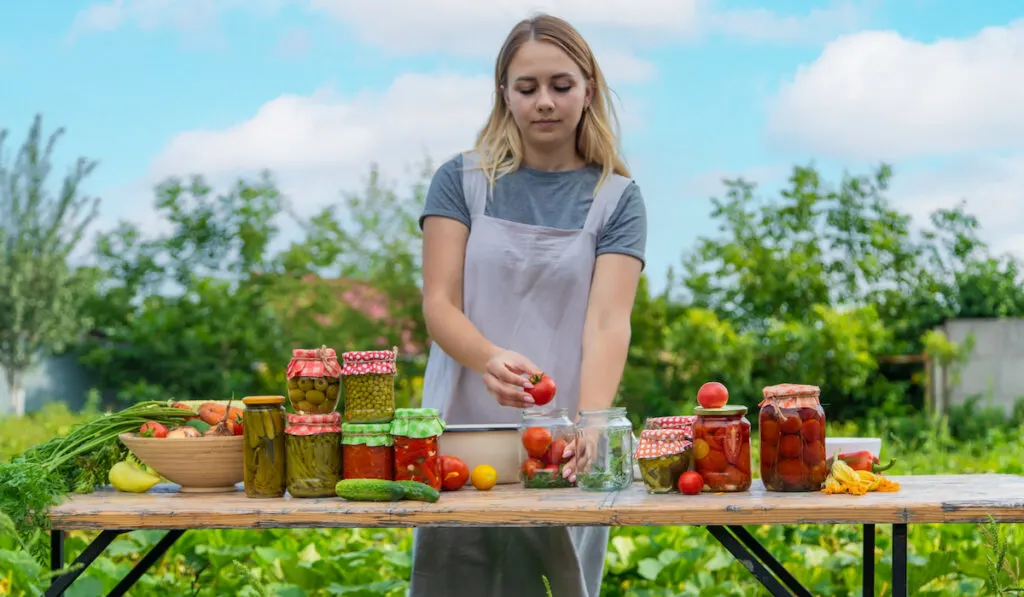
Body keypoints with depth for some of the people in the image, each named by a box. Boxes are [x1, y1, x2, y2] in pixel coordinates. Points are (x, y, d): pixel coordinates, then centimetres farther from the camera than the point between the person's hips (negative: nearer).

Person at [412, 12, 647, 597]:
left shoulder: (616, 198, 3)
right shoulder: (461, 181, 4)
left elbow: (607, 323, -10)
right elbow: (439, 305, -4)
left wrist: (589, 422, -28)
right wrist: (489, 359, -26)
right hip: (462, 430, 0)